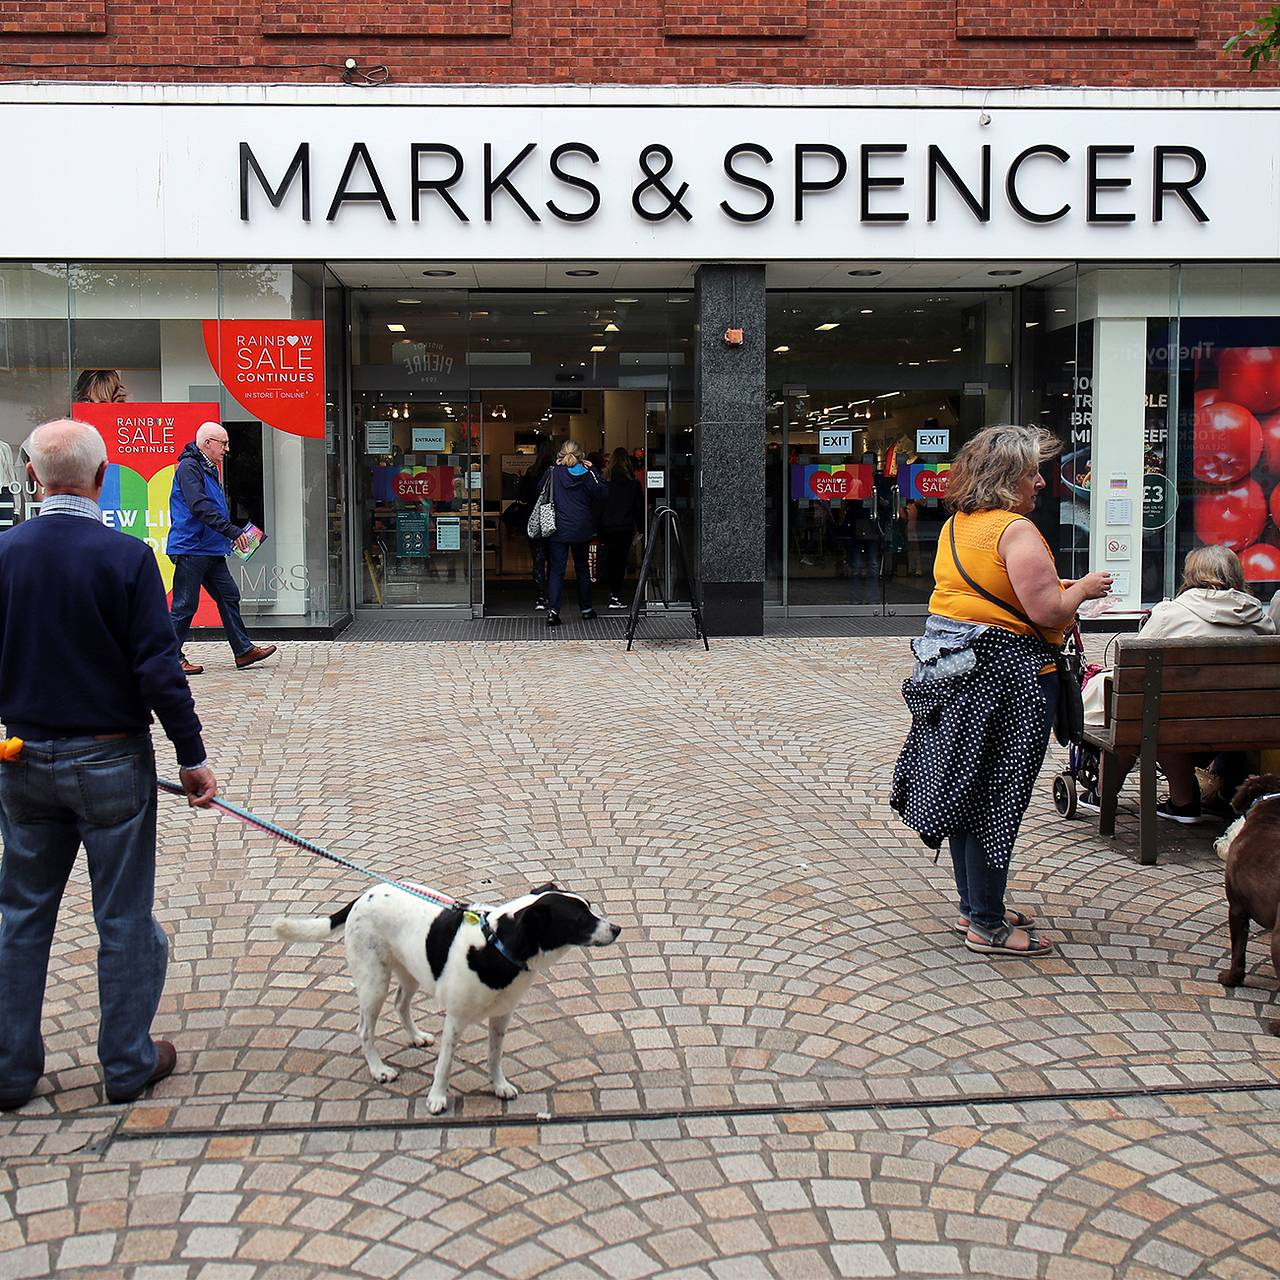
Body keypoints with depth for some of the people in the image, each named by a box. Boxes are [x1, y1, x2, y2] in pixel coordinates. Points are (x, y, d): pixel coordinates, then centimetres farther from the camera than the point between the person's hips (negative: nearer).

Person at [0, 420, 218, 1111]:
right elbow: (159, 669, -15)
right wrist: (192, 758, -7)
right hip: (110, 762, -4)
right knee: (124, 919, 8)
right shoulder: (125, 556, -15)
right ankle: (128, 1063, 19)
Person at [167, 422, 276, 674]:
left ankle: (244, 650, 14)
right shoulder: (188, 467, -14)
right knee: (185, 605, -4)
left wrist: (232, 535, 17)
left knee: (229, 597, 10)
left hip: (211, 550, 10)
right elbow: (200, 508, -24)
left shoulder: (208, 468, 18)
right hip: (191, 548, -10)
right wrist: (233, 531, -26)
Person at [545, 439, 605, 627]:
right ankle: (586, 608, 23)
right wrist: (593, 471, 4)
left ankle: (552, 609, -16)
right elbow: (601, 494, 0)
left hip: (558, 529, -1)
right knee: (582, 567, 17)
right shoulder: (587, 474, -5)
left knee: (556, 569, -1)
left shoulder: (553, 472, -6)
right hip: (582, 530, 1)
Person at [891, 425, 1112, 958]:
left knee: (967, 789, 15)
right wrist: (1083, 590, -1)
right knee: (995, 797, -1)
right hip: (1005, 674, -9)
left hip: (955, 668, 9)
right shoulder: (1016, 531, -16)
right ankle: (987, 925, 7)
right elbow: (1047, 612, -21)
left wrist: (1059, 591, 19)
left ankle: (974, 906, 27)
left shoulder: (955, 526, 10)